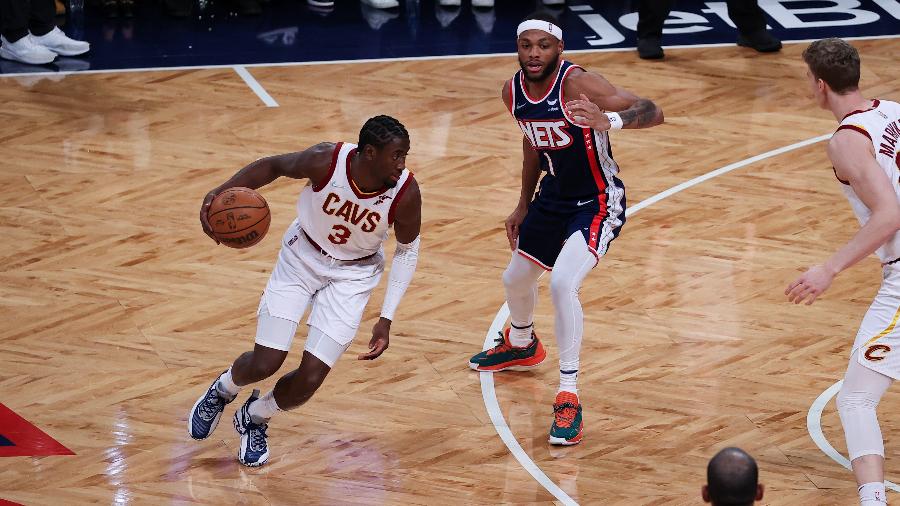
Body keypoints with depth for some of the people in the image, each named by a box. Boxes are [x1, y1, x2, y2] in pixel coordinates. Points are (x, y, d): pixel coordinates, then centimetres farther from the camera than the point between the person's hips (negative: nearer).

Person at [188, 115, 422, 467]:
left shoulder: (406, 193, -26)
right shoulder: (326, 161, -28)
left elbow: (407, 250, -7)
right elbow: (273, 166, -9)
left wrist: (386, 319, -10)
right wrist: (221, 192, -24)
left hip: (352, 275, 0)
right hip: (303, 256, 0)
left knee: (310, 378, -9)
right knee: (264, 363, -7)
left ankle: (255, 418, 25)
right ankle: (223, 390, 31)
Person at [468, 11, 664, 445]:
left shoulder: (577, 84, -28)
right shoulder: (513, 92, -7)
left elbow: (652, 112, -36)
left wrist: (609, 120, -56)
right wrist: (523, 205, 18)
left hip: (597, 202, -8)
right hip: (554, 195, 8)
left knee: (563, 284, -27)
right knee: (517, 279, 25)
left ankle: (568, 398, -18)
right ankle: (521, 345, 59)